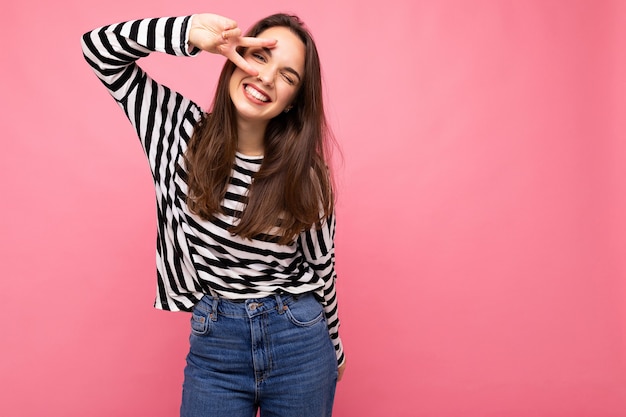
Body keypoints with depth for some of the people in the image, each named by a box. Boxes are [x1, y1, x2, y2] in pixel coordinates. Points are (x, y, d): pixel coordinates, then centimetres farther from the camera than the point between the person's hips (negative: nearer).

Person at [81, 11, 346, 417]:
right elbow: (99, 48, -8)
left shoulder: (304, 174, -10)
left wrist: (334, 350, 13)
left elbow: (322, 269, 1)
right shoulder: (184, 129, -7)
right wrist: (191, 33, -24)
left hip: (300, 344, 0)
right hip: (214, 346, 1)